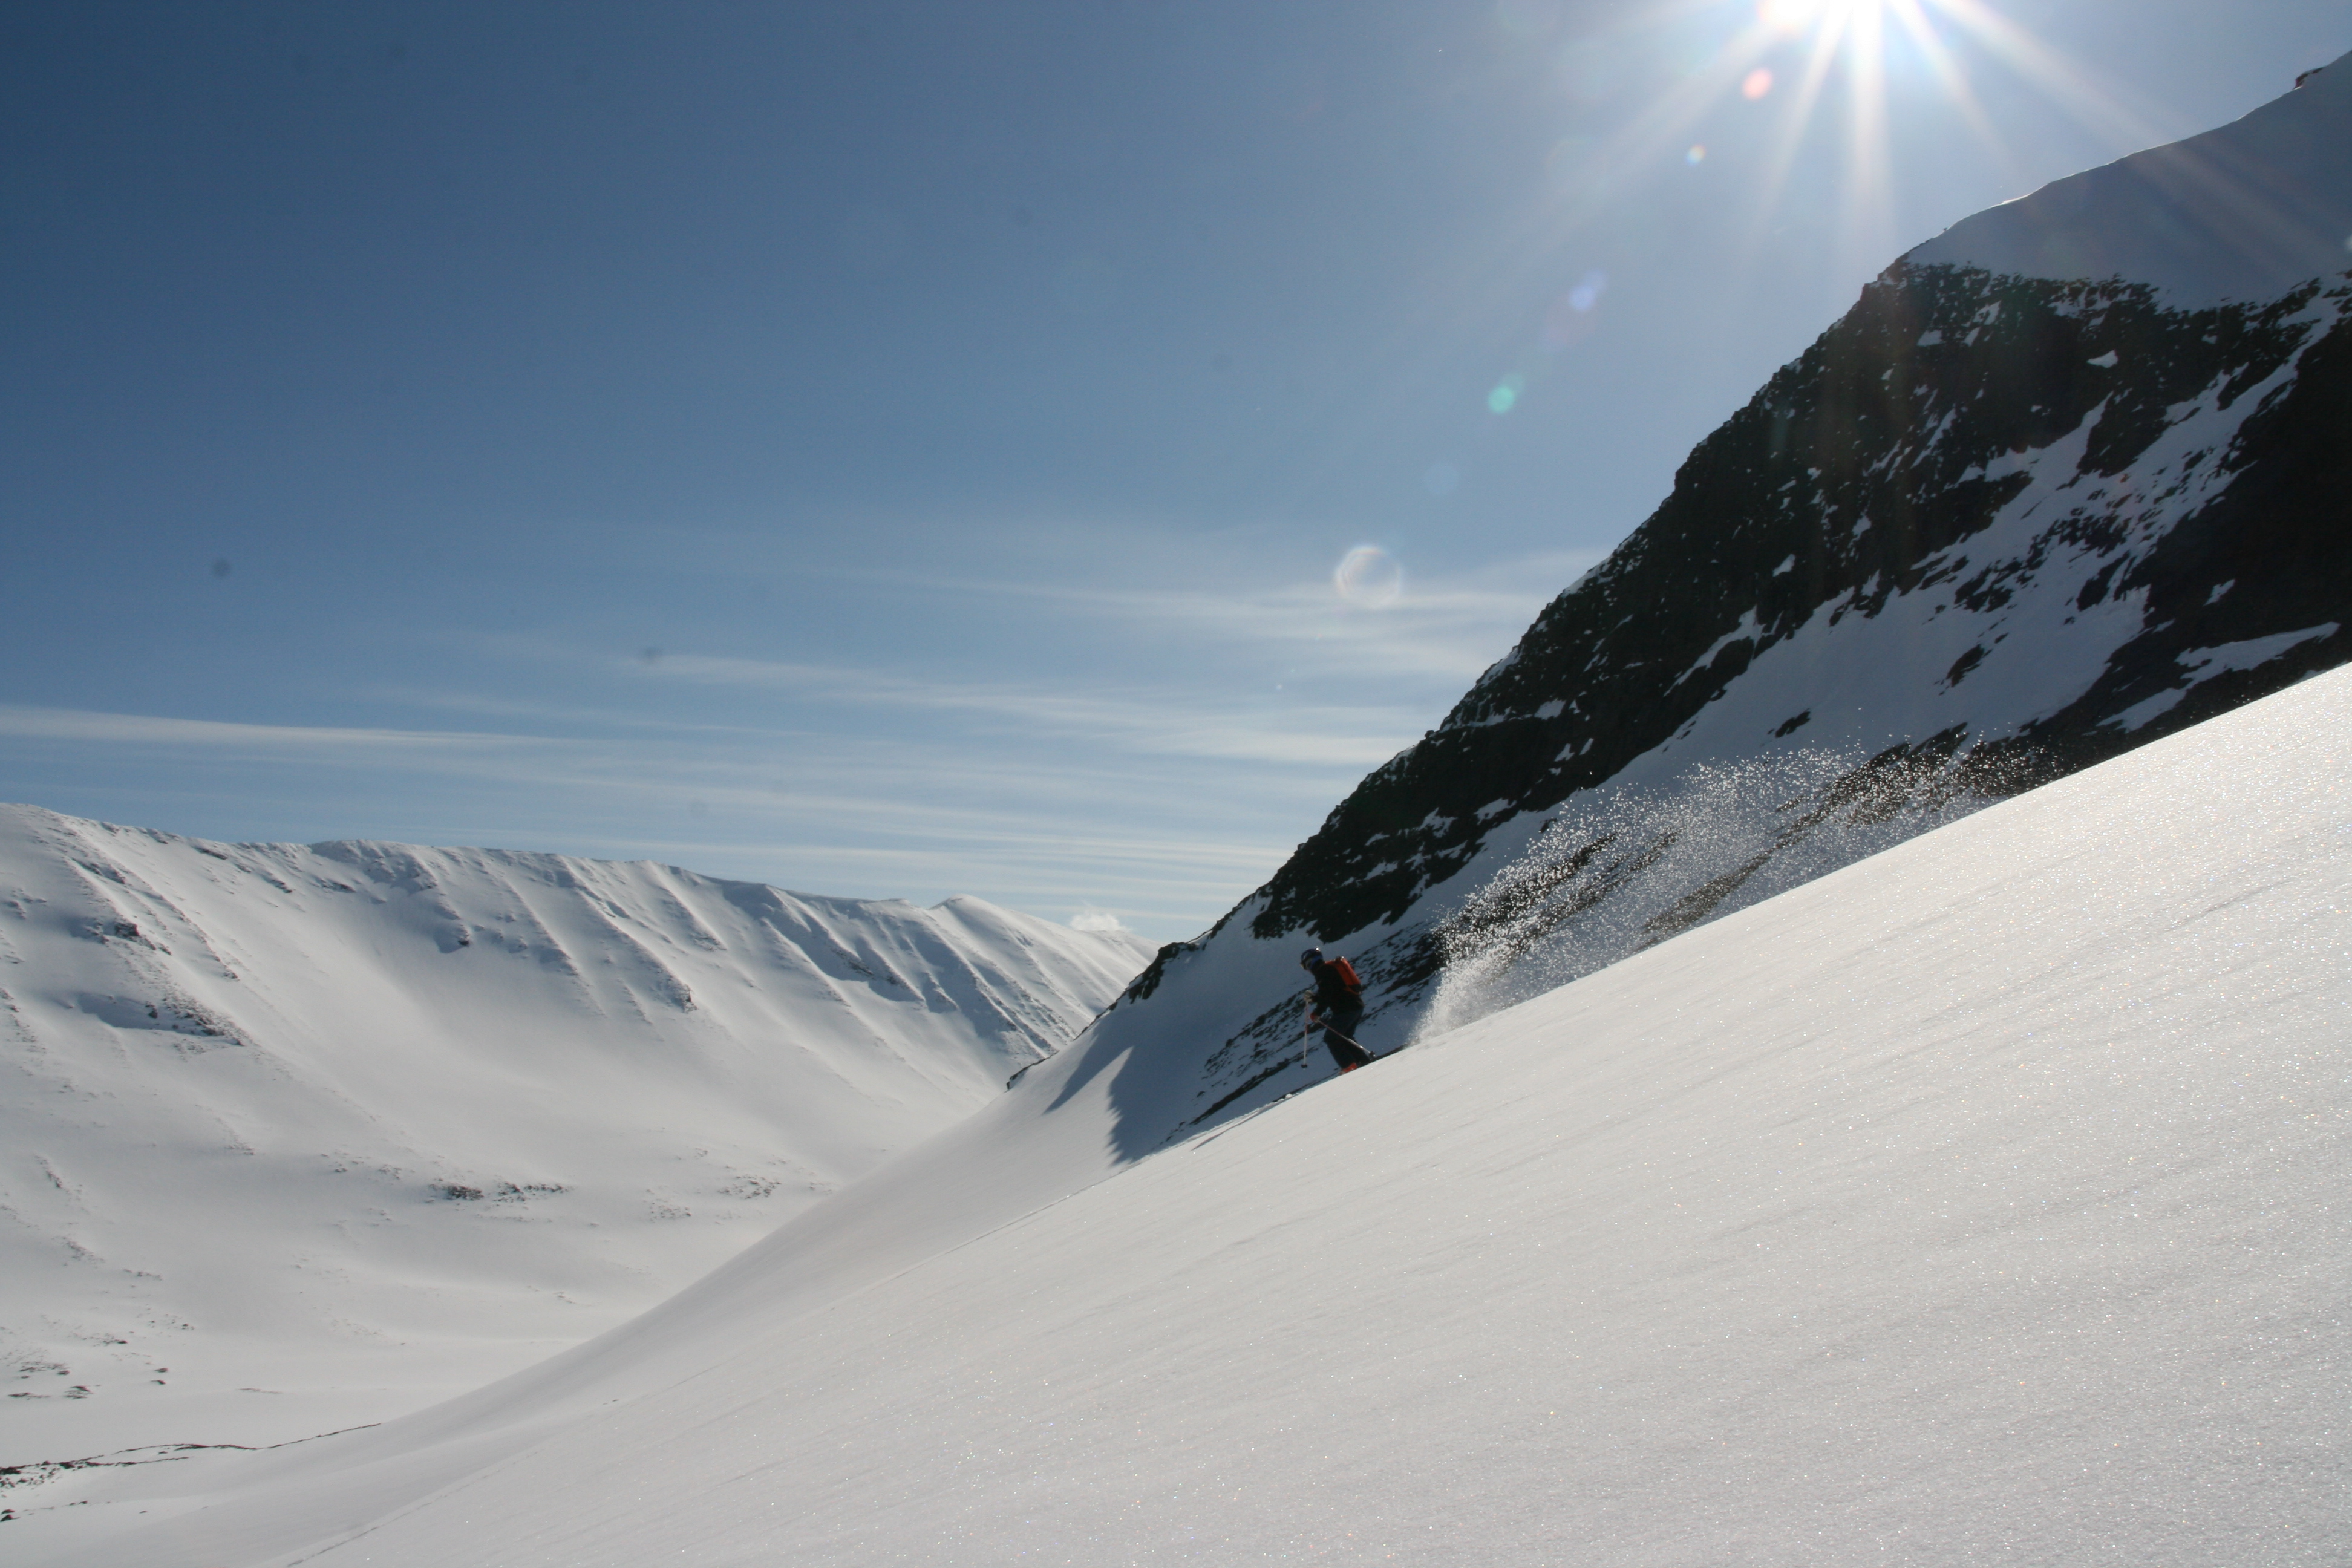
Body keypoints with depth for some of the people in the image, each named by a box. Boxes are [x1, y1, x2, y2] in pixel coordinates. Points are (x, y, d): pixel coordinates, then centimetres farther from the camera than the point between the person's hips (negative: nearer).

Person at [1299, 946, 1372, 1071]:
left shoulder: (1322, 971, -7)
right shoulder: (1334, 966, 22)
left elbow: (1327, 995, -16)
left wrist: (1317, 1012, -10)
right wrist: (1313, 998, 19)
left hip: (1345, 1009, -9)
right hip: (1357, 1006, 9)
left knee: (1331, 1039, -1)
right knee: (1344, 1038, 21)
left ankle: (1349, 1066, -9)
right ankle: (1366, 1061, 14)